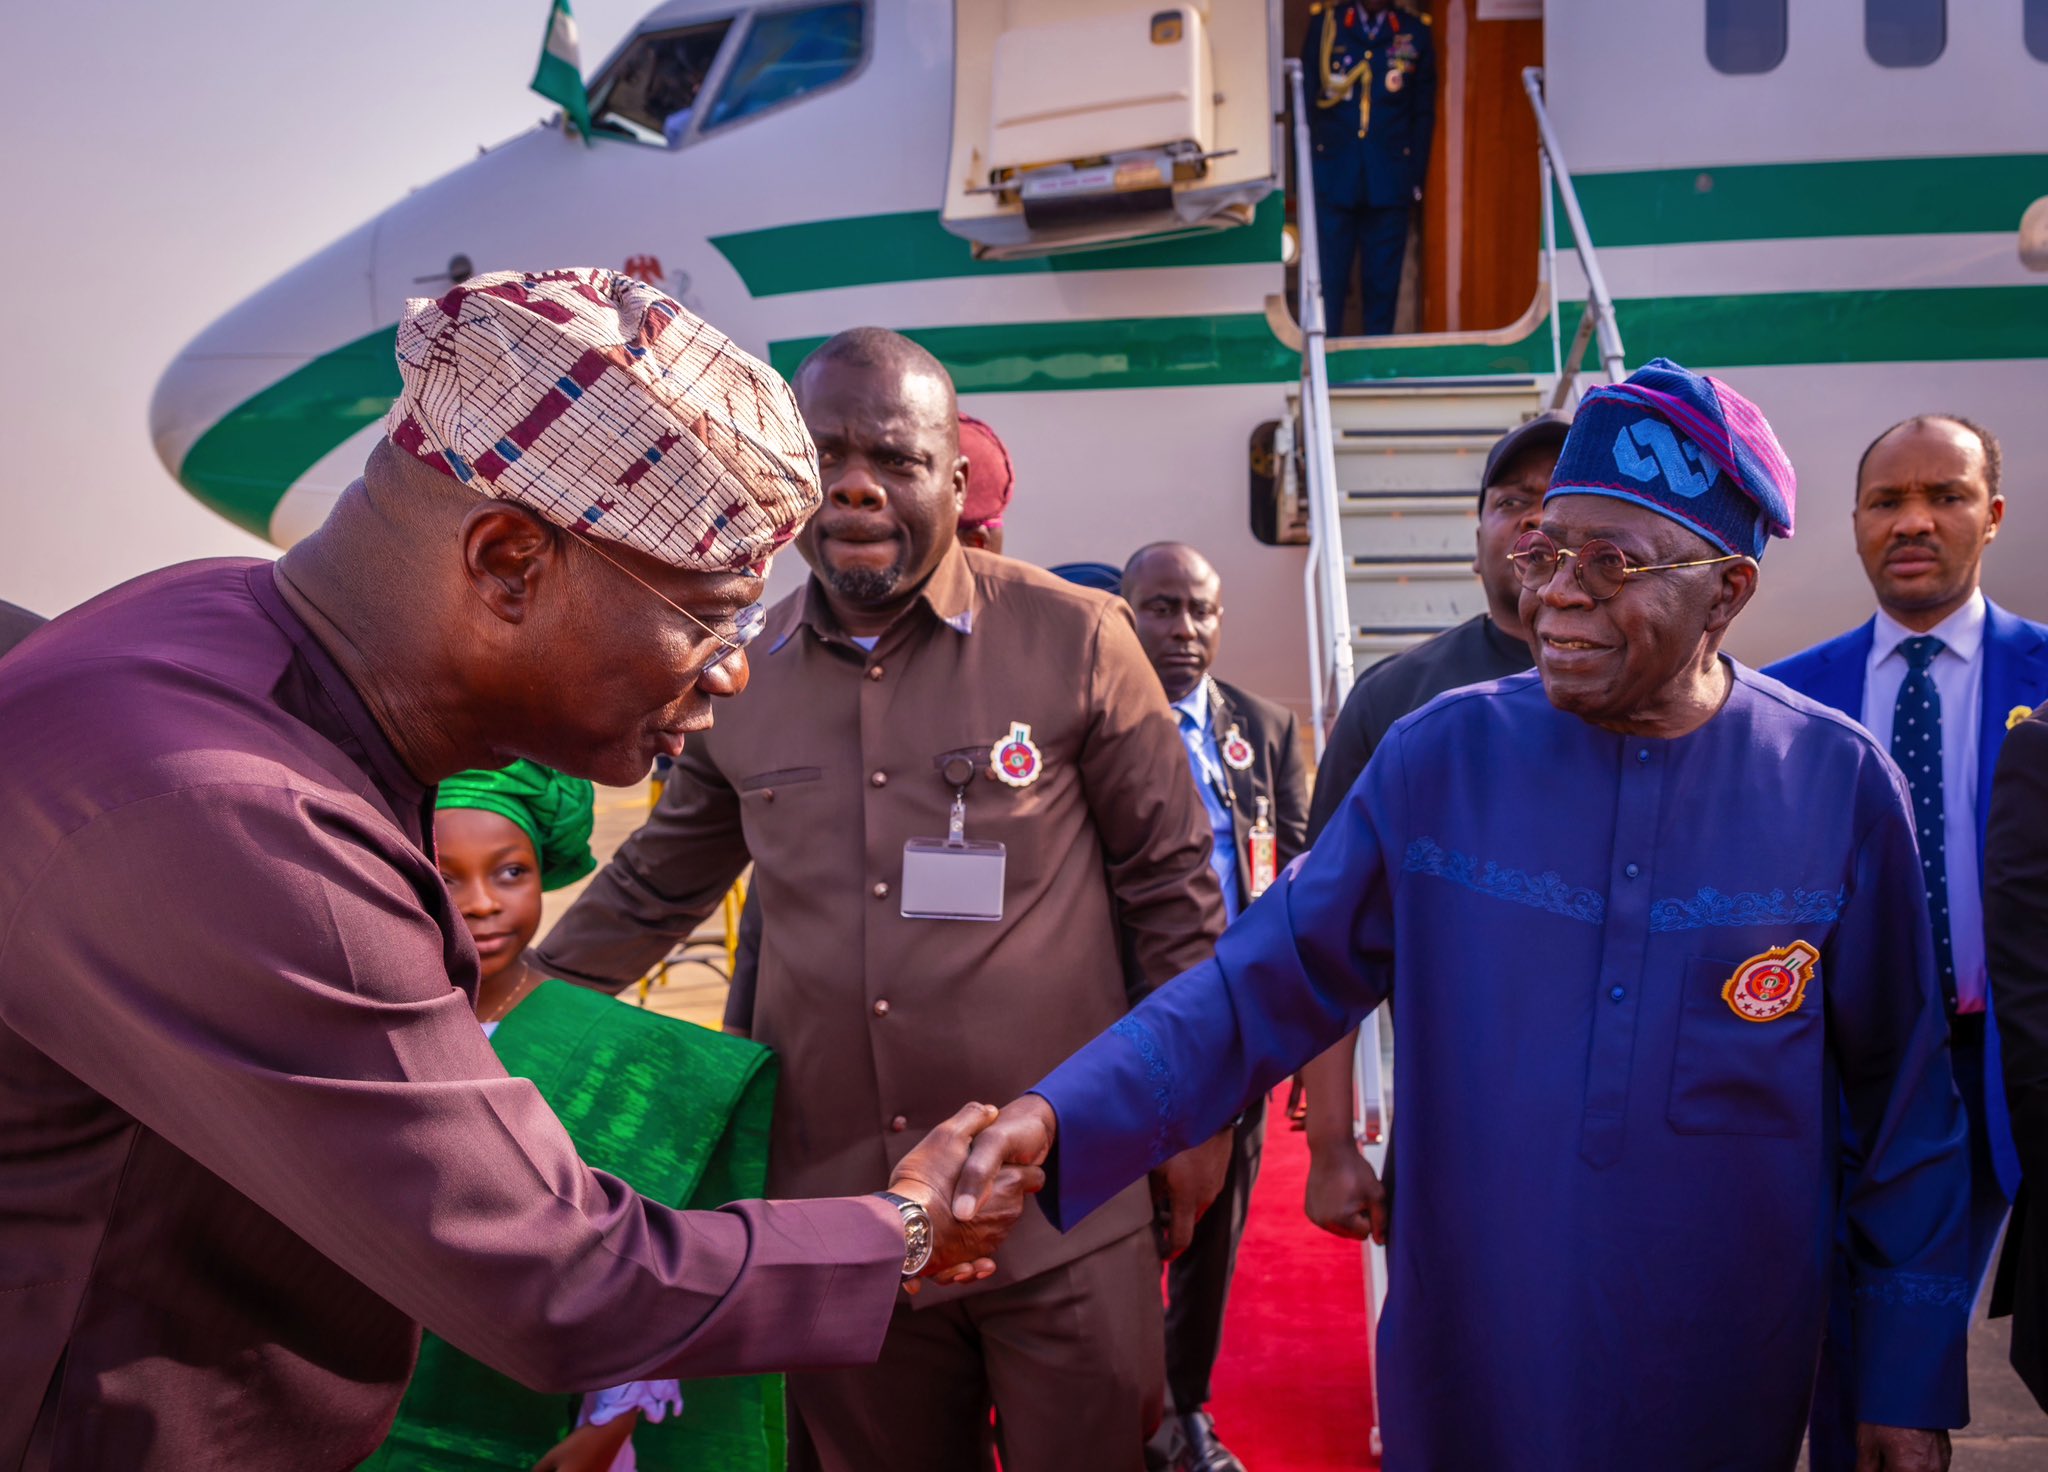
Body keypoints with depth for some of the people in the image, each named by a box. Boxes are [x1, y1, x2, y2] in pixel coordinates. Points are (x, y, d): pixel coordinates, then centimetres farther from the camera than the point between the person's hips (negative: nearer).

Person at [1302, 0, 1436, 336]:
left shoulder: (1416, 34, 9)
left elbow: (1424, 115, 11)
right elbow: (1305, 101, 6)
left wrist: (1417, 179, 5)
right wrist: (1305, 173, -1)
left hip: (1390, 181, 1)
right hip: (1332, 178, -1)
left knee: (1383, 282, 3)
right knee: (1327, 275, -4)